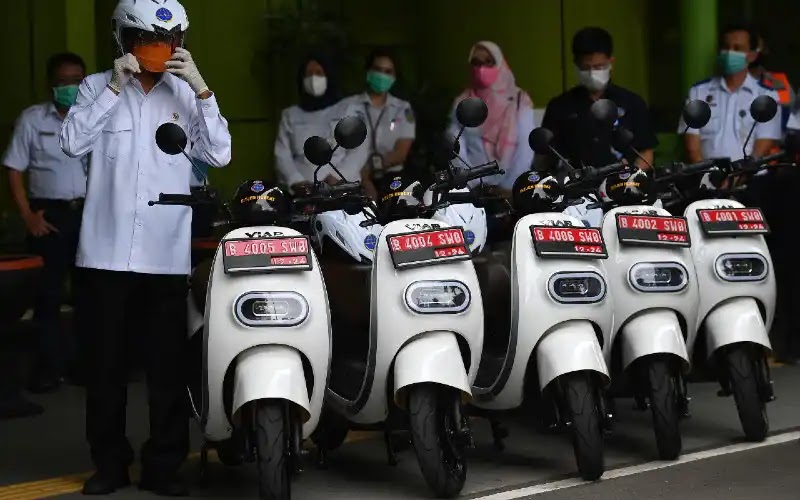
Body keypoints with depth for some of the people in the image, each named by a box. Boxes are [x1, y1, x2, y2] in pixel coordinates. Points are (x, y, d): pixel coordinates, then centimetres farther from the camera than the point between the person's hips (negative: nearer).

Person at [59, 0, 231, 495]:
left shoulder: (186, 94, 8)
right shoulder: (98, 86, 6)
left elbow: (219, 154, -4)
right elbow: (73, 142, -10)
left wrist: (201, 88, -11)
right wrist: (114, 88, -14)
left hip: (167, 255, 0)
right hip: (106, 251, 0)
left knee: (169, 365, 3)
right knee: (106, 362, 8)